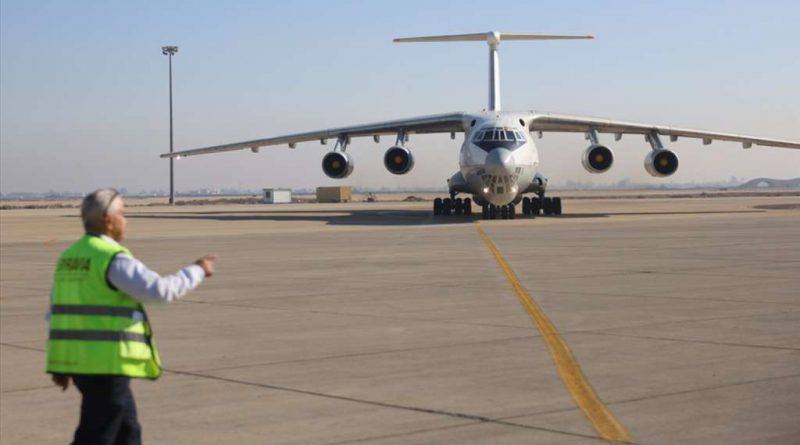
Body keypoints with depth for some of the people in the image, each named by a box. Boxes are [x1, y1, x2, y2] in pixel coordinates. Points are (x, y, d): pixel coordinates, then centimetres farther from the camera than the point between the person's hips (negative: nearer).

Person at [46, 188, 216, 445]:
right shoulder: (113, 259, -14)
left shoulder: (70, 258, 13)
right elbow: (160, 290, -20)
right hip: (106, 363, -9)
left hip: (77, 359, 9)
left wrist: (60, 365, 20)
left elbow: (57, 311, 16)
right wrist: (197, 271, -5)